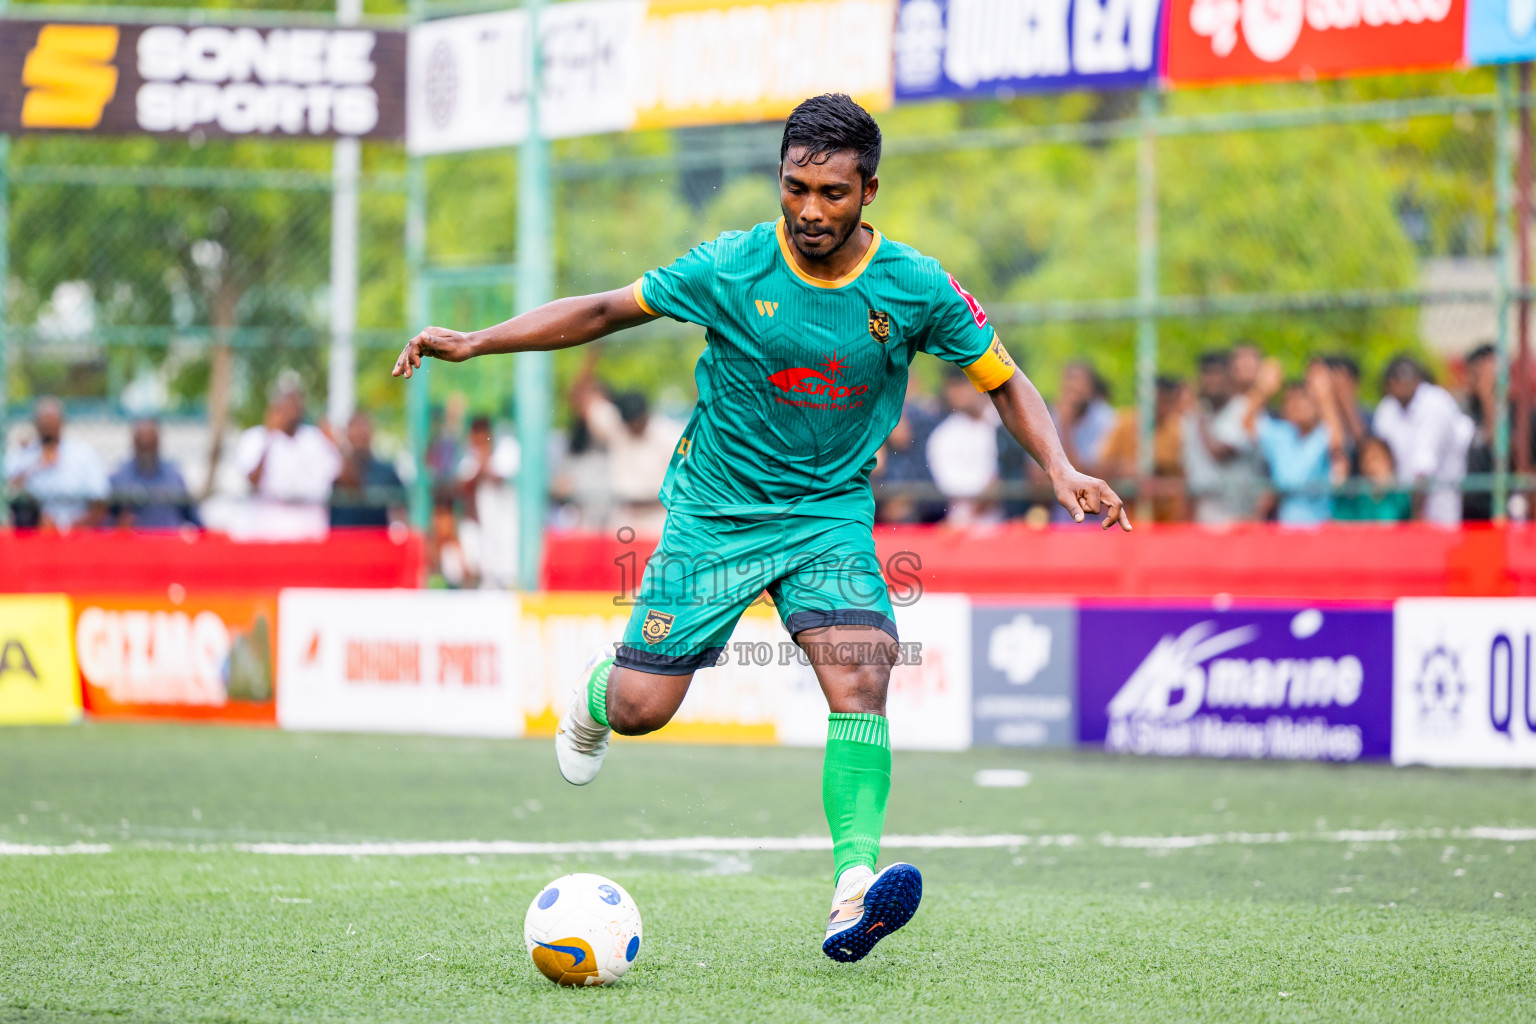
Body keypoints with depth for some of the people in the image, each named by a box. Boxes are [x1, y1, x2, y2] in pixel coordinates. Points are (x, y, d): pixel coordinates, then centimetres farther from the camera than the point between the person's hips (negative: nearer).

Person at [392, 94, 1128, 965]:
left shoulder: (914, 288, -11)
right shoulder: (730, 269, -14)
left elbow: (1006, 383, 1)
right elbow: (608, 311, -1)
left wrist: (1061, 470, -16)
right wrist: (473, 343, -6)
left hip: (831, 510, 0)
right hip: (716, 509, 0)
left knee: (860, 680, -24)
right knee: (641, 708, -3)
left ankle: (855, 892, -31)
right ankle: (596, 696, 36)